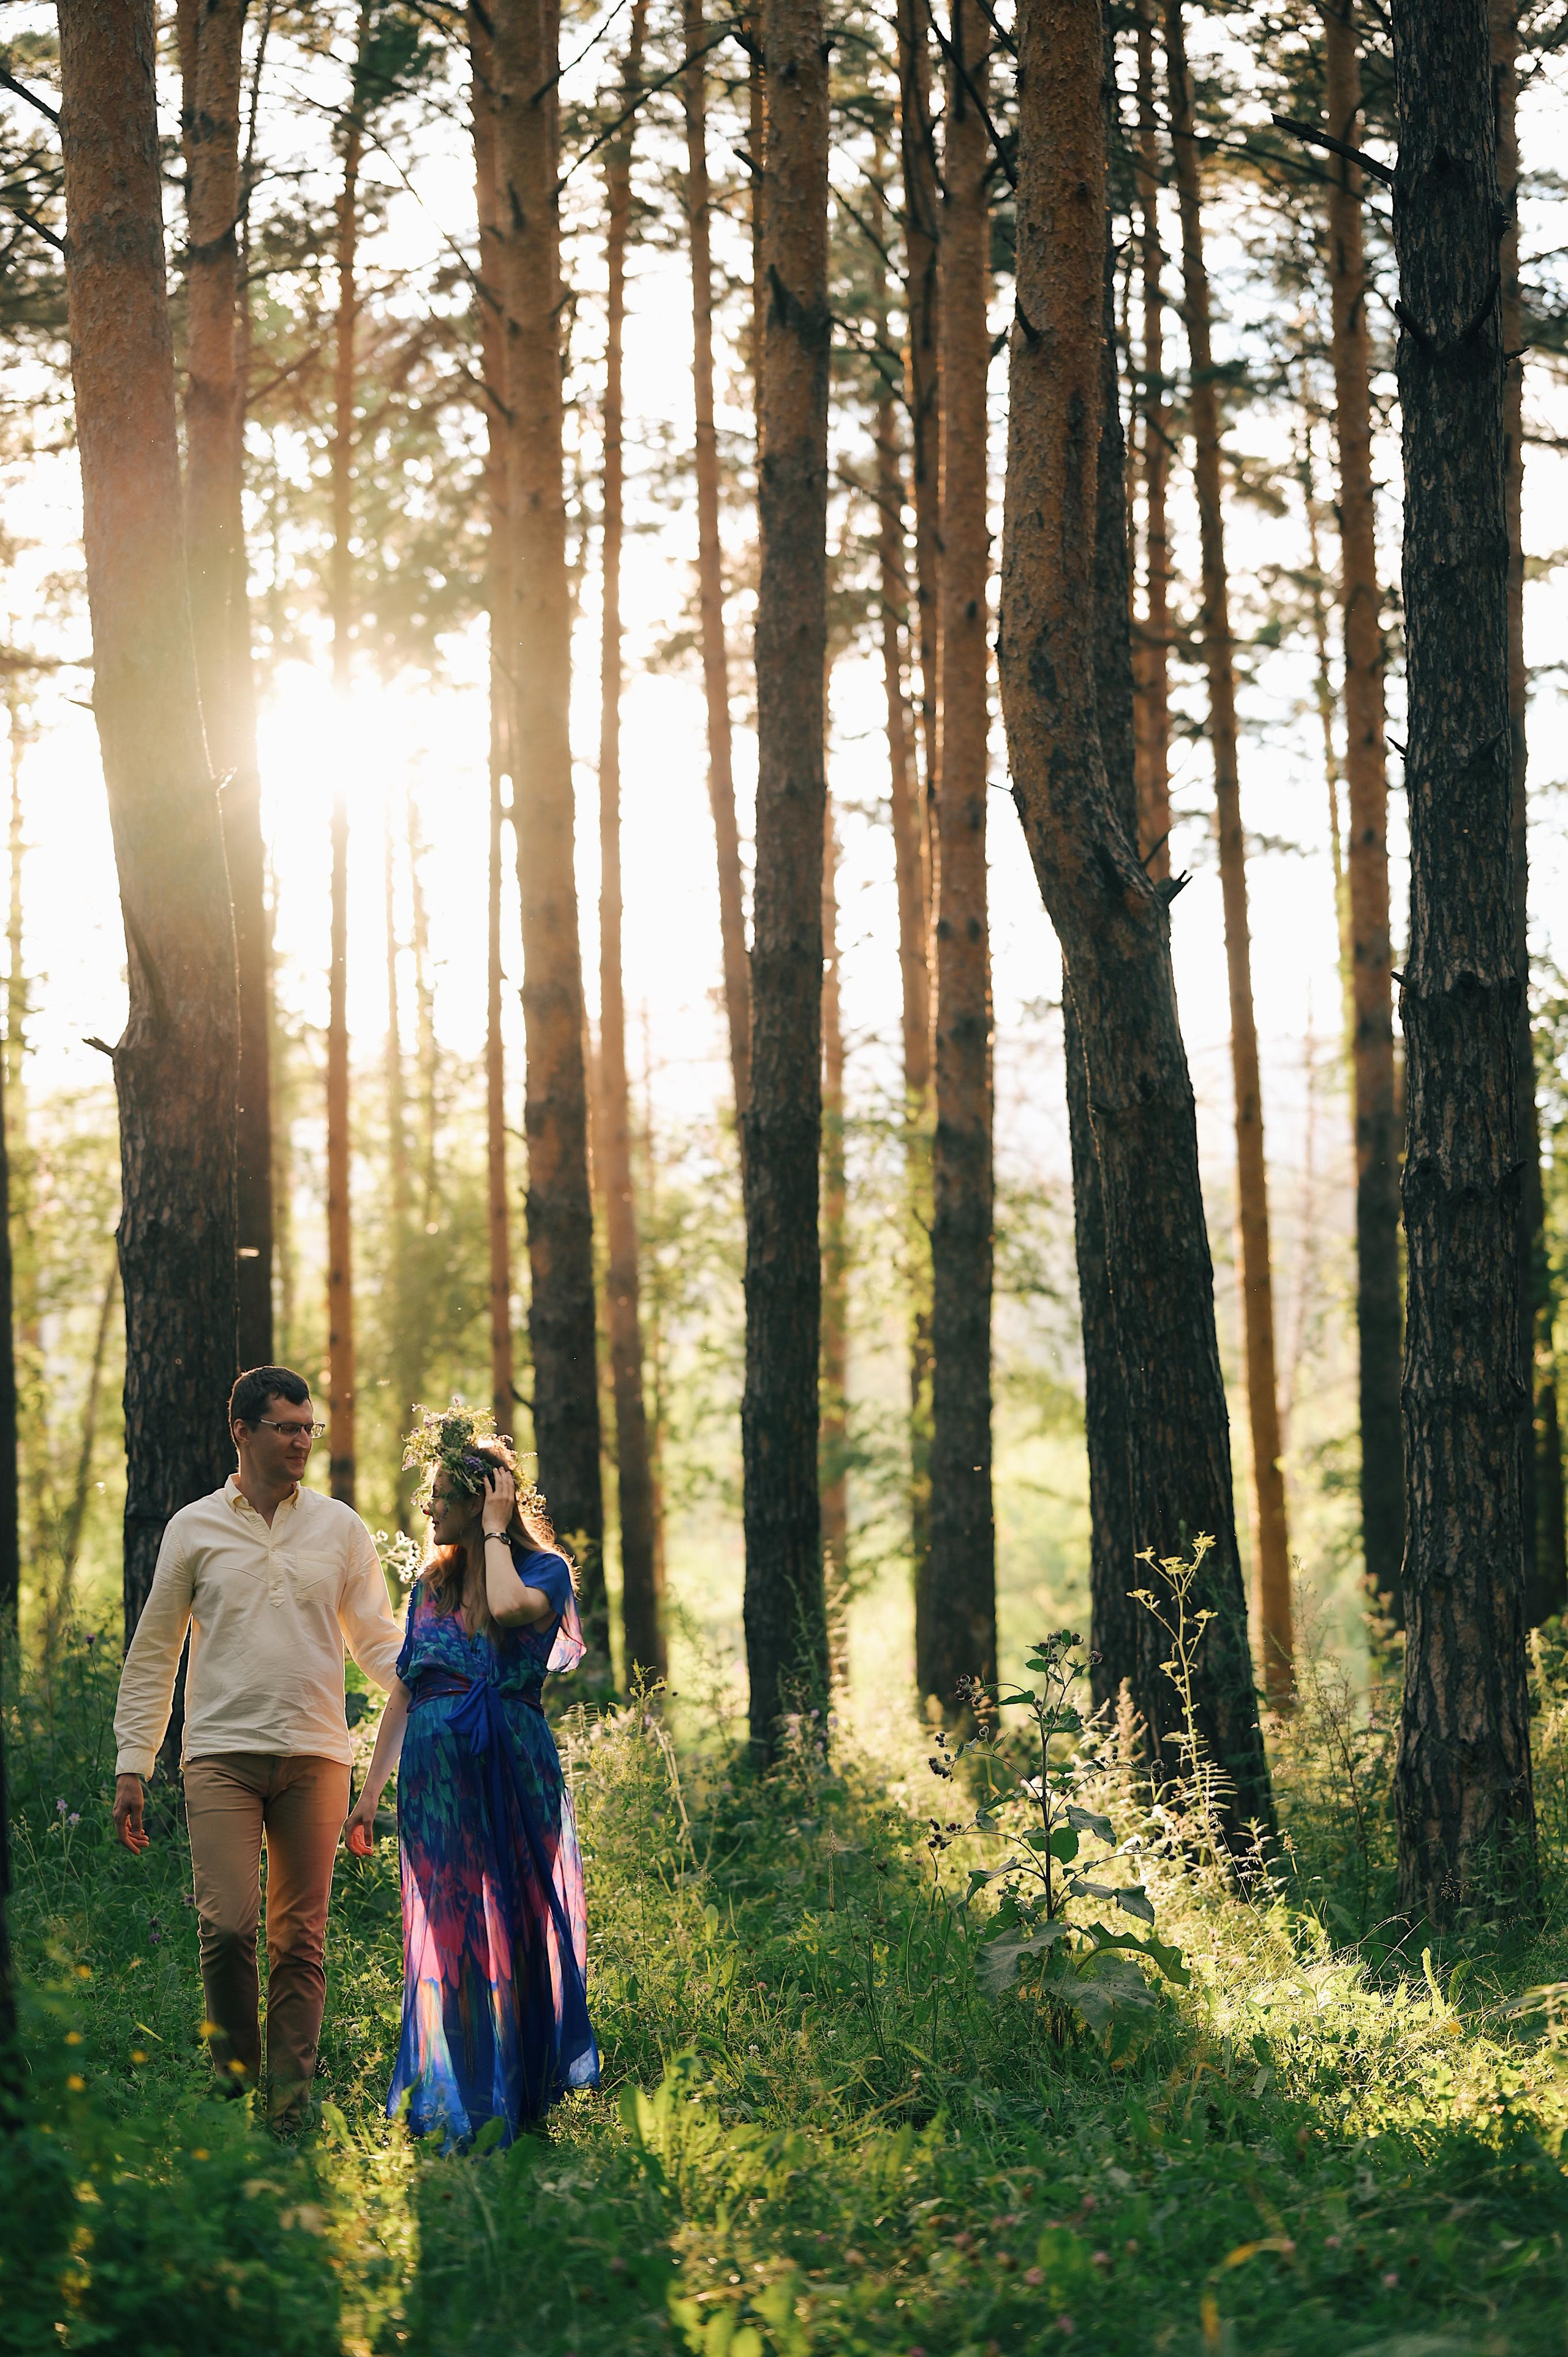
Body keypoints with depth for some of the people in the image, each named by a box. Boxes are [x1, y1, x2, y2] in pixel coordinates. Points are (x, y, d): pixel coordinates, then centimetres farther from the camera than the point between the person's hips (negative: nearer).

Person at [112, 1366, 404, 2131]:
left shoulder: (340, 1529, 10)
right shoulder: (195, 1528, 7)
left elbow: (377, 1639, 11)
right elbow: (153, 1655, 10)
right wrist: (132, 1765, 4)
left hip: (314, 1755, 2)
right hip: (223, 1752, -1)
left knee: (301, 1939, 3)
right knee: (228, 1924, -14)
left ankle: (290, 2106, 9)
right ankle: (234, 2077, 5)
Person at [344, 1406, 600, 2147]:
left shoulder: (544, 1569, -1)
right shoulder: (432, 1584, 14)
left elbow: (510, 1608, -26)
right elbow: (403, 1694, 17)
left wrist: (495, 1532, -10)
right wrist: (370, 1792, 13)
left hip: (512, 1772, -4)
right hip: (434, 1773, 4)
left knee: (513, 1929, 1)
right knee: (445, 1938, 3)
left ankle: (513, 2099, 10)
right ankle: (453, 2106, 9)